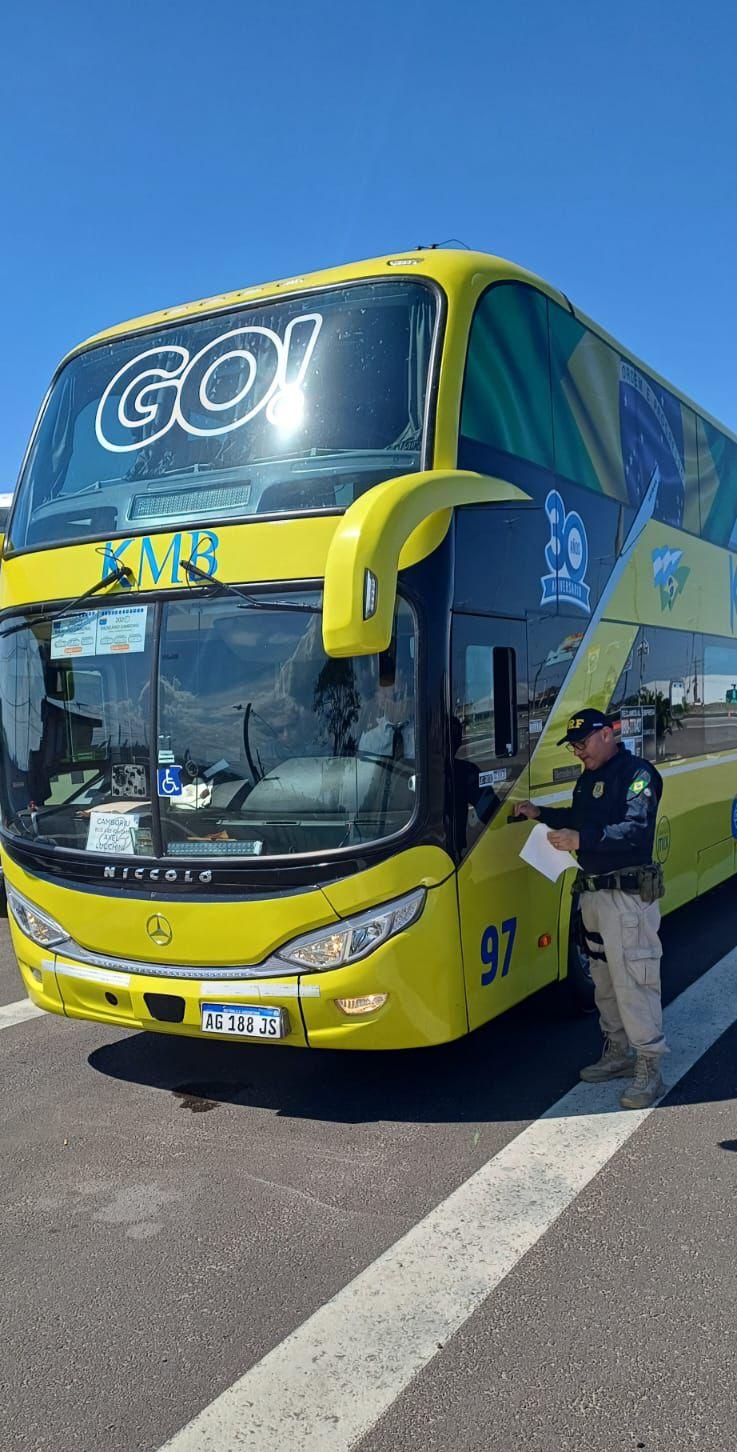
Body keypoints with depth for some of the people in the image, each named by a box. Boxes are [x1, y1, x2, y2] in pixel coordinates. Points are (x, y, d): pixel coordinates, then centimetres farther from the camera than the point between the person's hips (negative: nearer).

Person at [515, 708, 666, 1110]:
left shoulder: (637, 774, -12)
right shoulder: (588, 778, 16)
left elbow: (636, 831, -23)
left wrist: (581, 840, -29)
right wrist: (540, 813, 16)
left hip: (629, 895, -9)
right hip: (593, 892, 9)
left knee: (632, 979, -9)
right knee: (603, 978, 16)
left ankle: (649, 1069, 0)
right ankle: (619, 1053, 29)